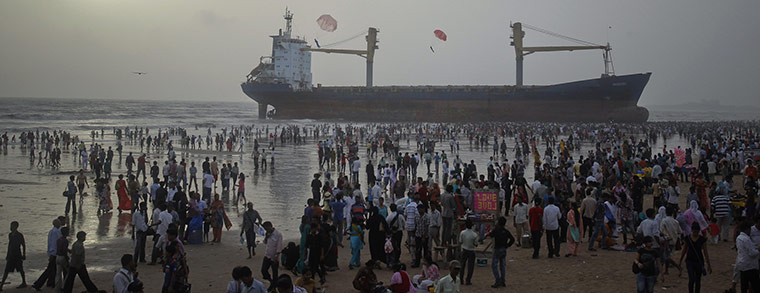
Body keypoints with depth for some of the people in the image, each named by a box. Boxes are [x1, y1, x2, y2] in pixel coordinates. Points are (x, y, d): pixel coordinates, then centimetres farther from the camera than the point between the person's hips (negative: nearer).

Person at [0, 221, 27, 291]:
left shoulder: (20, 235, -10)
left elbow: (24, 245, -7)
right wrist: (7, 255, 20)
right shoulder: (10, 235, 11)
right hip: (11, 255, 6)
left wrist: (24, 255, -9)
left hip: (18, 256, -6)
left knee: (21, 270, 5)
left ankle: (24, 283, 19)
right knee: (6, 270, 1)